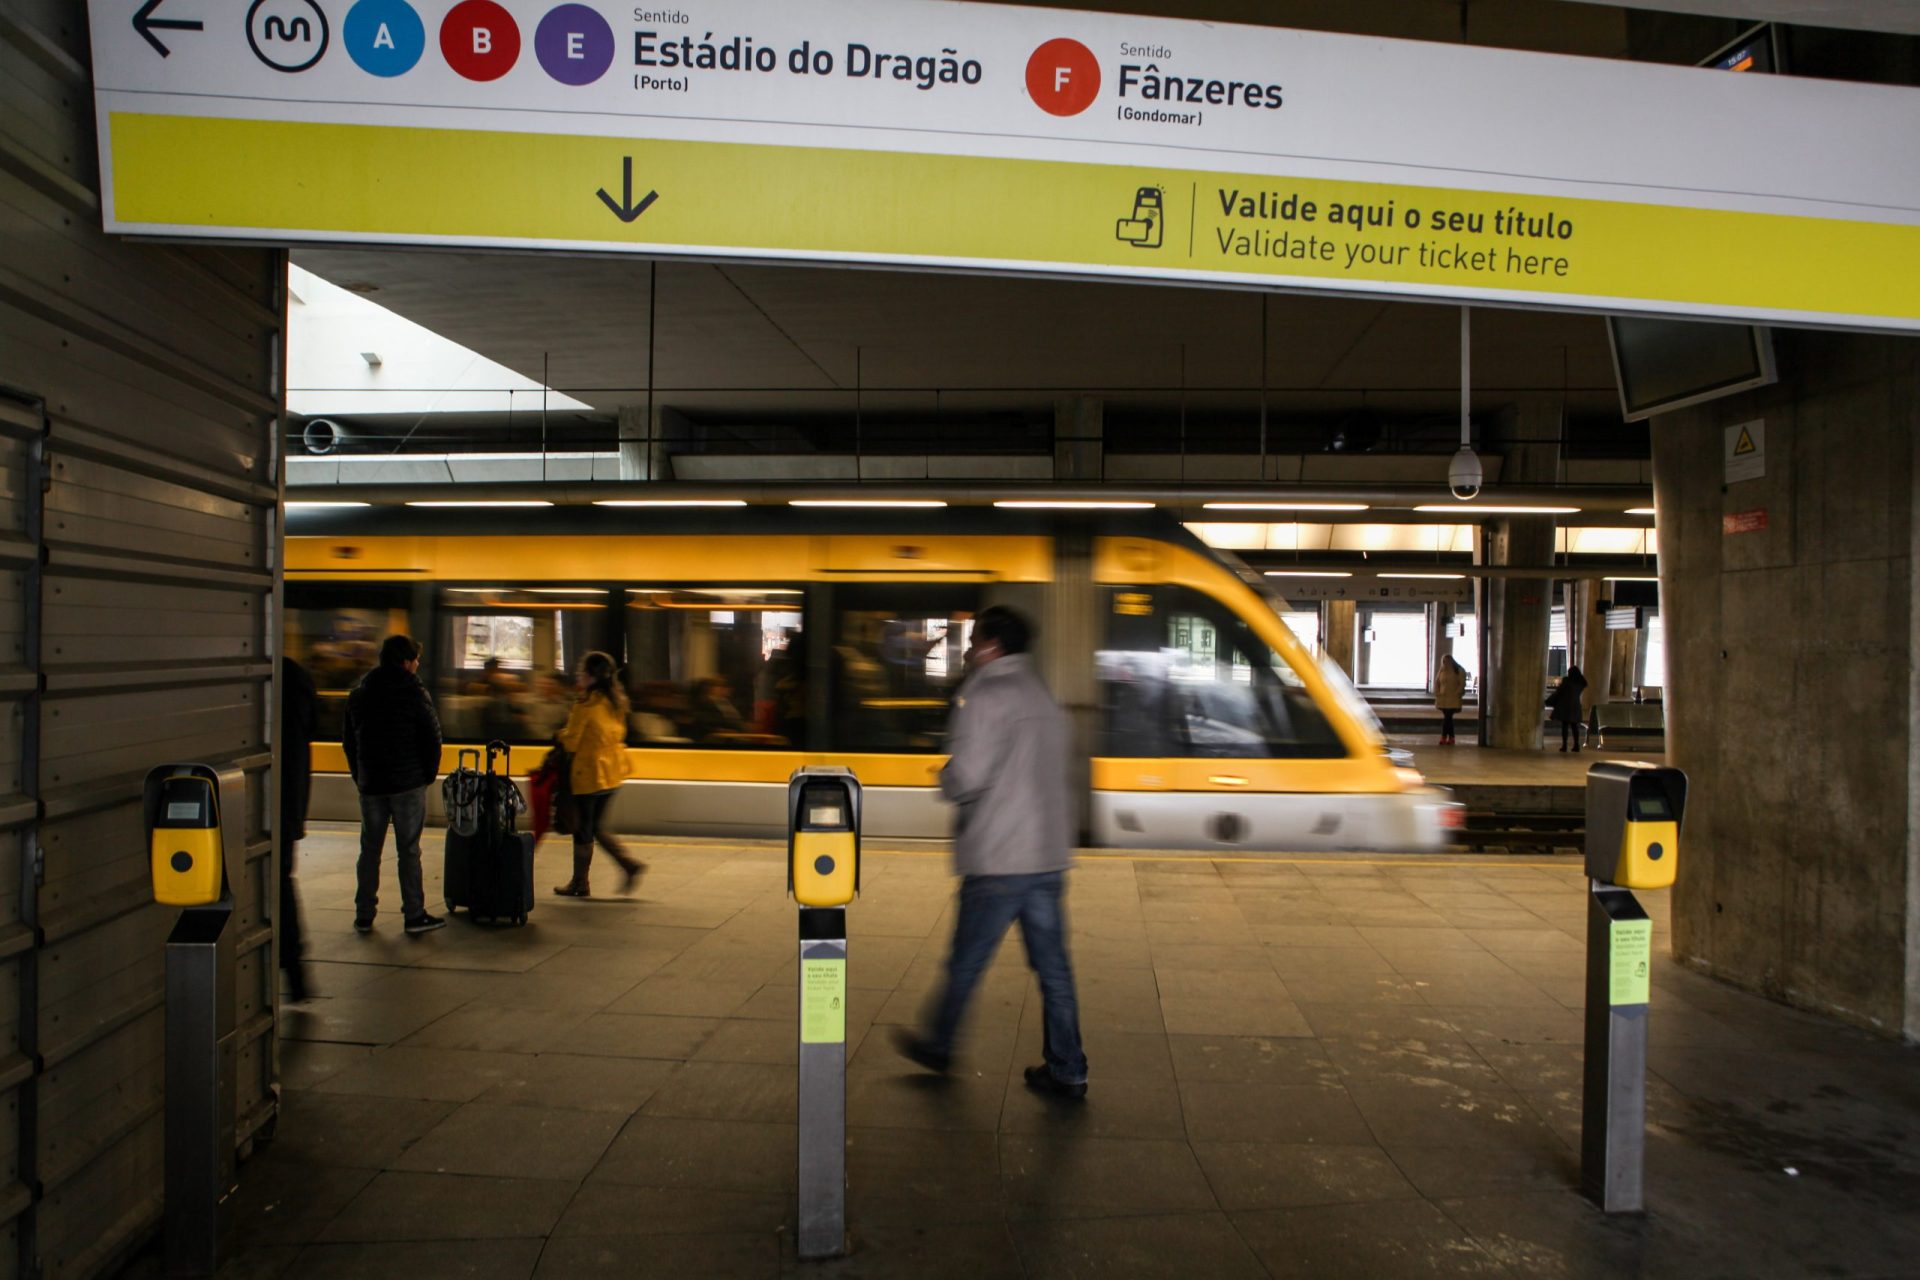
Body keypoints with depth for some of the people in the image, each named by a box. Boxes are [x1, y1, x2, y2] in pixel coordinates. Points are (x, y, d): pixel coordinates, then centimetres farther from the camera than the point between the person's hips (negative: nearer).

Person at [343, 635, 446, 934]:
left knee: (369, 849, 12)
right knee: (408, 850, 0)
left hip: (370, 784, 4)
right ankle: (414, 915, 3)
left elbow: (348, 740, 14)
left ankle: (364, 915, 15)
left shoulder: (358, 694, 9)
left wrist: (360, 776, 19)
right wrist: (429, 773, 3)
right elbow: (432, 737, -9)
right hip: (408, 783, -4)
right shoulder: (414, 692, -9)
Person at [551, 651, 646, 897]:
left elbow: (570, 742, -13)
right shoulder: (615, 702, 6)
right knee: (597, 827, 17)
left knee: (583, 830, 4)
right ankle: (630, 864, 5)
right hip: (611, 772, 8)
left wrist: (563, 733, 8)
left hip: (589, 773, -8)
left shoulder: (586, 704, -16)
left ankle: (579, 884, 13)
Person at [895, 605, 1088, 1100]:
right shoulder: (1044, 698, 14)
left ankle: (938, 1045, 28)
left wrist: (946, 781, 3)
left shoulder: (983, 696, -11)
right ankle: (1066, 1071, 15)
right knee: (1053, 966, 11)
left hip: (997, 860, -7)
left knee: (966, 962, 11)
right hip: (1049, 856, 7)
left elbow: (966, 776, -19)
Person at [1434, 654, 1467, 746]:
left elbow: (1462, 684, -7)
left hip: (1454, 699, -4)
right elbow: (1436, 683, 13)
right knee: (1448, 718, 5)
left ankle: (1444, 737, -7)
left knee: (1447, 718, -11)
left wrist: (1455, 694, -14)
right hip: (1443, 699, 4)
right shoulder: (1441, 671, 9)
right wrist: (1437, 694, 1)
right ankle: (1451, 738, 11)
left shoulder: (1459, 671, -3)